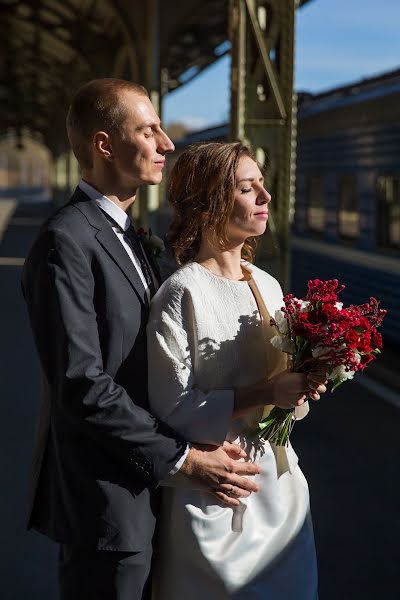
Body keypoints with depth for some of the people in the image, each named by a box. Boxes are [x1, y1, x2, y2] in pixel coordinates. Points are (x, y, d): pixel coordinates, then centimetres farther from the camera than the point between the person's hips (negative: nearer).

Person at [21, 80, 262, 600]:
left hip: (138, 484, 9)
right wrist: (182, 458, -17)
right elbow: (81, 384, -23)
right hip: (104, 502, -9)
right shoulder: (66, 241, -18)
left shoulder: (124, 232, 12)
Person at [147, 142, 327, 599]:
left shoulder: (268, 286, 5)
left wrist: (303, 386, -6)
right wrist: (265, 393, -21)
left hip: (279, 484, 7)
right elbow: (174, 410, -17)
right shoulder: (181, 296, -15)